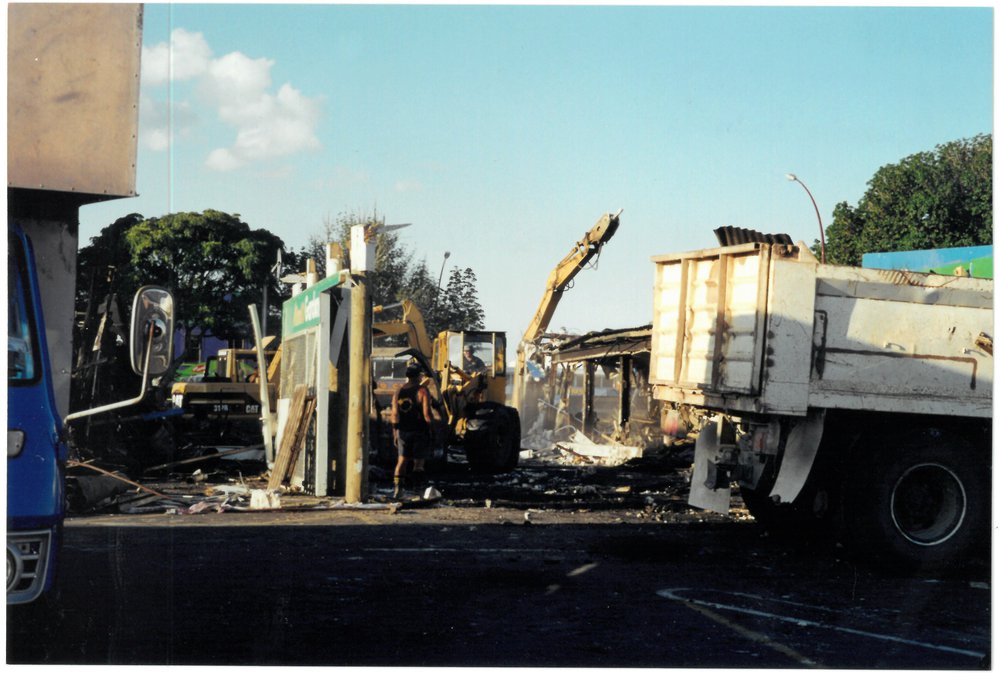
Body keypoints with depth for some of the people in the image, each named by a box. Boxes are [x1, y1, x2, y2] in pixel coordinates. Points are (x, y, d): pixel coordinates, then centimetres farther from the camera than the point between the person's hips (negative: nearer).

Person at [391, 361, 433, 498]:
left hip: (403, 431, 4)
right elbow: (426, 413, -14)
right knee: (419, 461, 4)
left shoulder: (398, 392, 5)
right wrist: (431, 429, -6)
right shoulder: (422, 391, -9)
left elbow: (394, 414, 5)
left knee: (402, 459, 10)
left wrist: (395, 433, 10)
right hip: (419, 431, -4)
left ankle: (397, 486, -2)